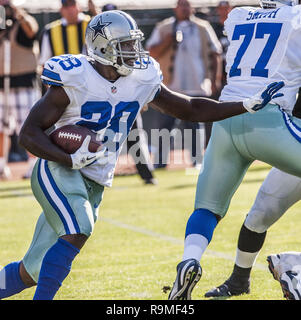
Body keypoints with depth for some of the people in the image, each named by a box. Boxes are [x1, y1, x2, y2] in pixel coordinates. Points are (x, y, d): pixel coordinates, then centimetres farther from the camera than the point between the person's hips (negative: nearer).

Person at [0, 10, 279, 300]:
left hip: (93, 185, 6)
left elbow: (191, 110, 12)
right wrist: (71, 159, -29)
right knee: (78, 231, -32)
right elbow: (29, 133, -15)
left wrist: (249, 105, 4)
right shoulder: (74, 80, -14)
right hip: (58, 170, -6)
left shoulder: (141, 80, 3)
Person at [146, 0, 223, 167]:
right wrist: (168, 40, -14)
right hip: (169, 87, 1)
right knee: (164, 124, -1)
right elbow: (152, 53, 2)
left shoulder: (203, 28, 9)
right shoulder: (163, 28, 10)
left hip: (195, 87, -1)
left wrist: (215, 80, 0)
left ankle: (197, 160, 4)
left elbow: (215, 54, 9)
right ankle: (160, 161, 6)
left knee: (193, 125, -2)